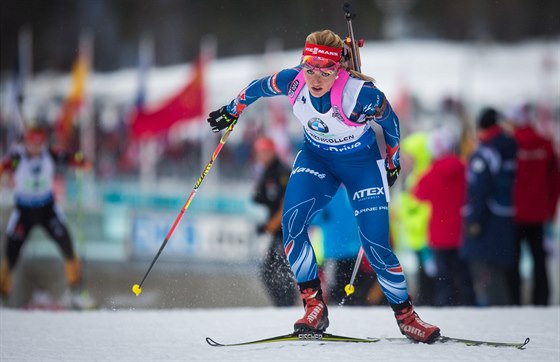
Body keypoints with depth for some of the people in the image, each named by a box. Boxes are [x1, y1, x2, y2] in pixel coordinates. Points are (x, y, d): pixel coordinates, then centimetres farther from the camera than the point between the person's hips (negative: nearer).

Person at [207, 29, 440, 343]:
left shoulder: (362, 94, -32)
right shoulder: (293, 81, -23)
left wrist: (393, 162, 5)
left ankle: (406, 316, 13)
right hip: (315, 157, 3)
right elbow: (258, 88, 0)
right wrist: (232, 111, 17)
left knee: (376, 246, -10)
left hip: (361, 163, -3)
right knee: (291, 222, -23)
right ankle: (314, 306, -13)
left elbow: (391, 123, -11)